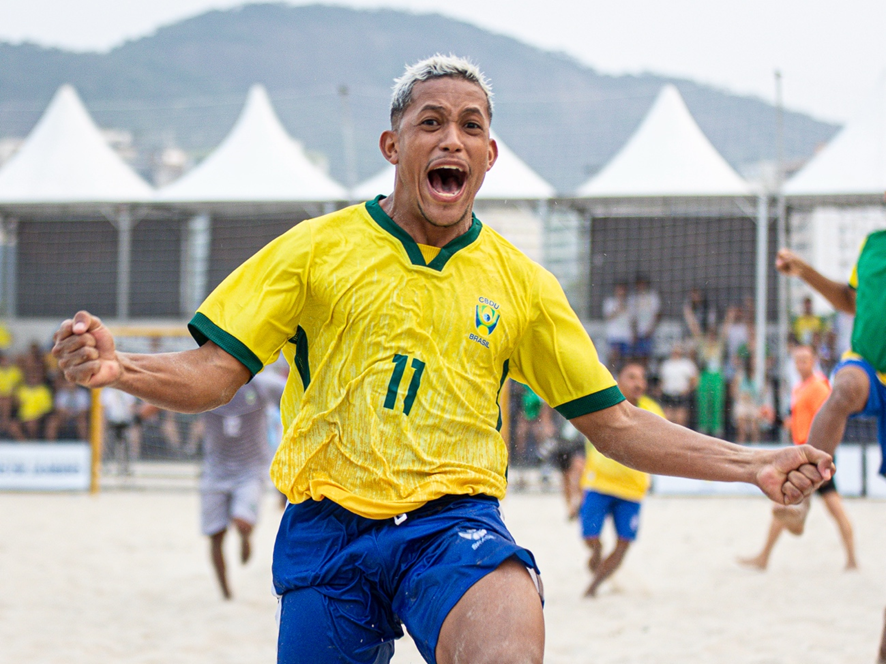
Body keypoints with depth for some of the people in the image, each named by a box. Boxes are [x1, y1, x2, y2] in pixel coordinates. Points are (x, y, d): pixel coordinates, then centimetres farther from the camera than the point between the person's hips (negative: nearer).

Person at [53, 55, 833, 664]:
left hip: (454, 521, 0)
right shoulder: (316, 249, 5)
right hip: (328, 523, 1)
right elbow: (214, 375, 1)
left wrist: (754, 465, 4)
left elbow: (613, 422, 13)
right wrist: (117, 368, -19)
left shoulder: (520, 281, 10)